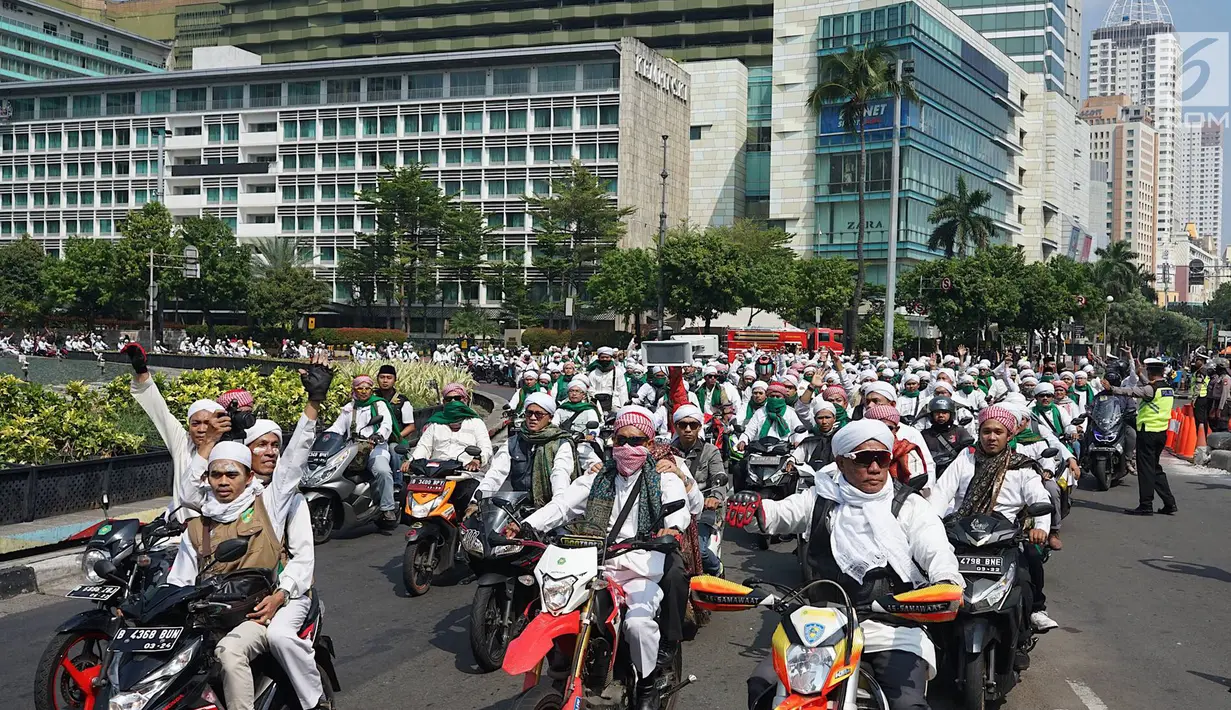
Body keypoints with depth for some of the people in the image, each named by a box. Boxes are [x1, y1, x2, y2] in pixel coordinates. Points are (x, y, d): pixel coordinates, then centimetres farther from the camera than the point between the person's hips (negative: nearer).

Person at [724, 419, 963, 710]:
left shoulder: (910, 506, 2)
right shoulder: (821, 499, 10)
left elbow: (937, 550, -11)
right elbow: (779, 513, 4)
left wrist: (946, 580, -36)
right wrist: (751, 507, -22)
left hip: (891, 628, -2)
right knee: (761, 687, -7)